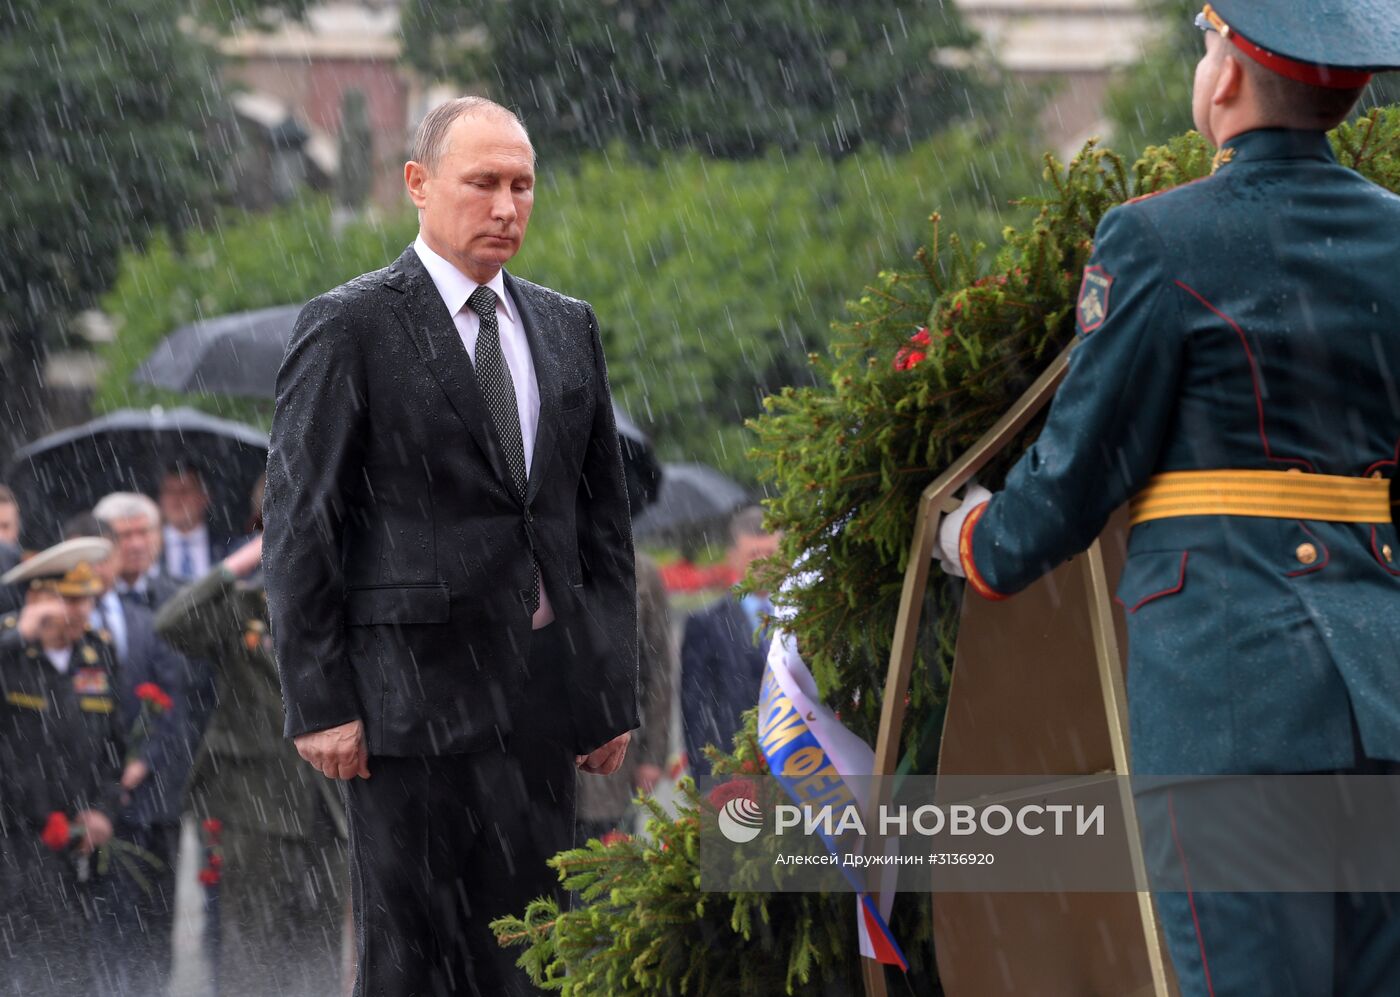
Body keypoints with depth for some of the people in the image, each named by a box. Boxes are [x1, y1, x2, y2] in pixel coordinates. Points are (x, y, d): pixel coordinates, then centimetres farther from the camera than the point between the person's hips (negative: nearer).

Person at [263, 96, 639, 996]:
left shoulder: (567, 329, 14)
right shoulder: (349, 329, -4)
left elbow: (604, 517, 16)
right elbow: (298, 525, -6)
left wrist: (614, 688, 10)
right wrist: (320, 704, -11)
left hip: (539, 692, 6)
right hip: (414, 687, -5)